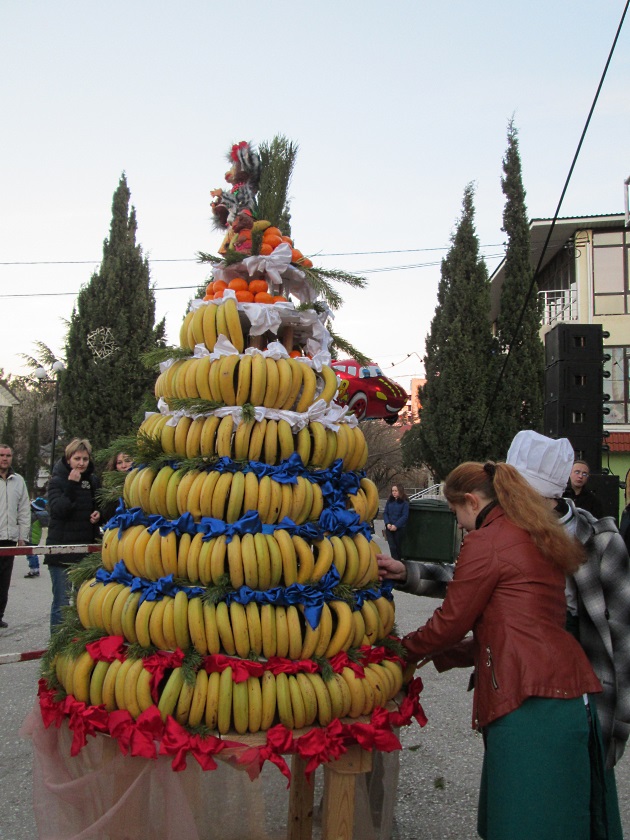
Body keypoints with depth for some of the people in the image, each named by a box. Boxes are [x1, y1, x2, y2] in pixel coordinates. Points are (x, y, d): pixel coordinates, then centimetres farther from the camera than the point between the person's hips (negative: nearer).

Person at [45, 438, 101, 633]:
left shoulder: (92, 480, 9)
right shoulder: (57, 480, -5)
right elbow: (57, 510, -19)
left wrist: (98, 514, 1)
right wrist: (71, 486, -25)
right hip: (61, 548, -5)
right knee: (62, 601, -2)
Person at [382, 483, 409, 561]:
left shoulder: (405, 502, -4)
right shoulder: (389, 501, 8)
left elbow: (405, 516, -9)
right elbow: (385, 513, 7)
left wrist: (396, 525, -16)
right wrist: (387, 523, -9)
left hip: (399, 528, -3)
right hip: (389, 528, 3)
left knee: (398, 546, 8)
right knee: (392, 547, -4)